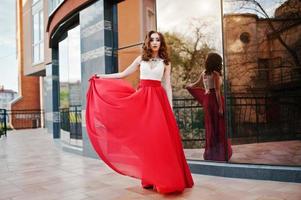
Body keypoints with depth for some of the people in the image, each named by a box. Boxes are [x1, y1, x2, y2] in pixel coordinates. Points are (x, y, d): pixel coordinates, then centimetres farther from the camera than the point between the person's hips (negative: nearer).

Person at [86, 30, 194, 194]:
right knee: (145, 137, 1)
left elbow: (167, 86, 6)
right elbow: (123, 74, 15)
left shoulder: (165, 62, 9)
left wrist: (170, 108, 0)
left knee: (161, 137, -6)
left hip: (158, 99, -1)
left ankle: (164, 178, 3)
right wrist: (101, 77, 13)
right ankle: (150, 178, 9)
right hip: (141, 98, 1)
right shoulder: (141, 59, 12)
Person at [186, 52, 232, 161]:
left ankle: (210, 154, 21)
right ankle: (221, 154, 6)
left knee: (210, 126, 14)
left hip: (207, 99, 7)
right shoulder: (215, 73, -13)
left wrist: (189, 86, 42)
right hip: (215, 100, -7)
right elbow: (217, 91, -18)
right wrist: (220, 107, -17)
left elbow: (195, 85, 21)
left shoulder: (204, 73, 7)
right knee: (219, 127, 1)